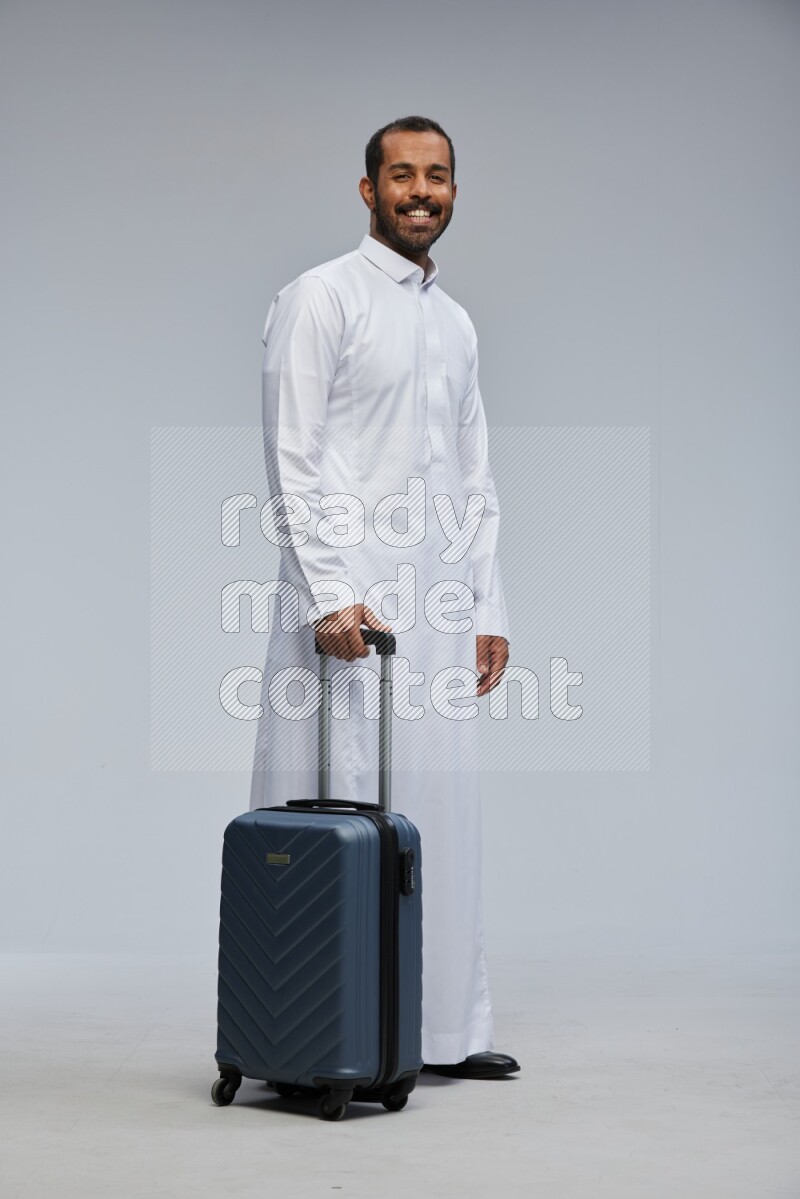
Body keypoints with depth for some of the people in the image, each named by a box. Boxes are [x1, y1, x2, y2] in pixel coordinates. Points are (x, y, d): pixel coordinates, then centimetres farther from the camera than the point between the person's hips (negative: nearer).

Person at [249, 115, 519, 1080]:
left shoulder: (456, 323, 20)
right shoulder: (320, 298, -2)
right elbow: (292, 460, -10)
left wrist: (488, 609, 13)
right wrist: (330, 593, -18)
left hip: (438, 602, 7)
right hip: (348, 598, -7)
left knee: (439, 809, 8)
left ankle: (443, 1029, 15)